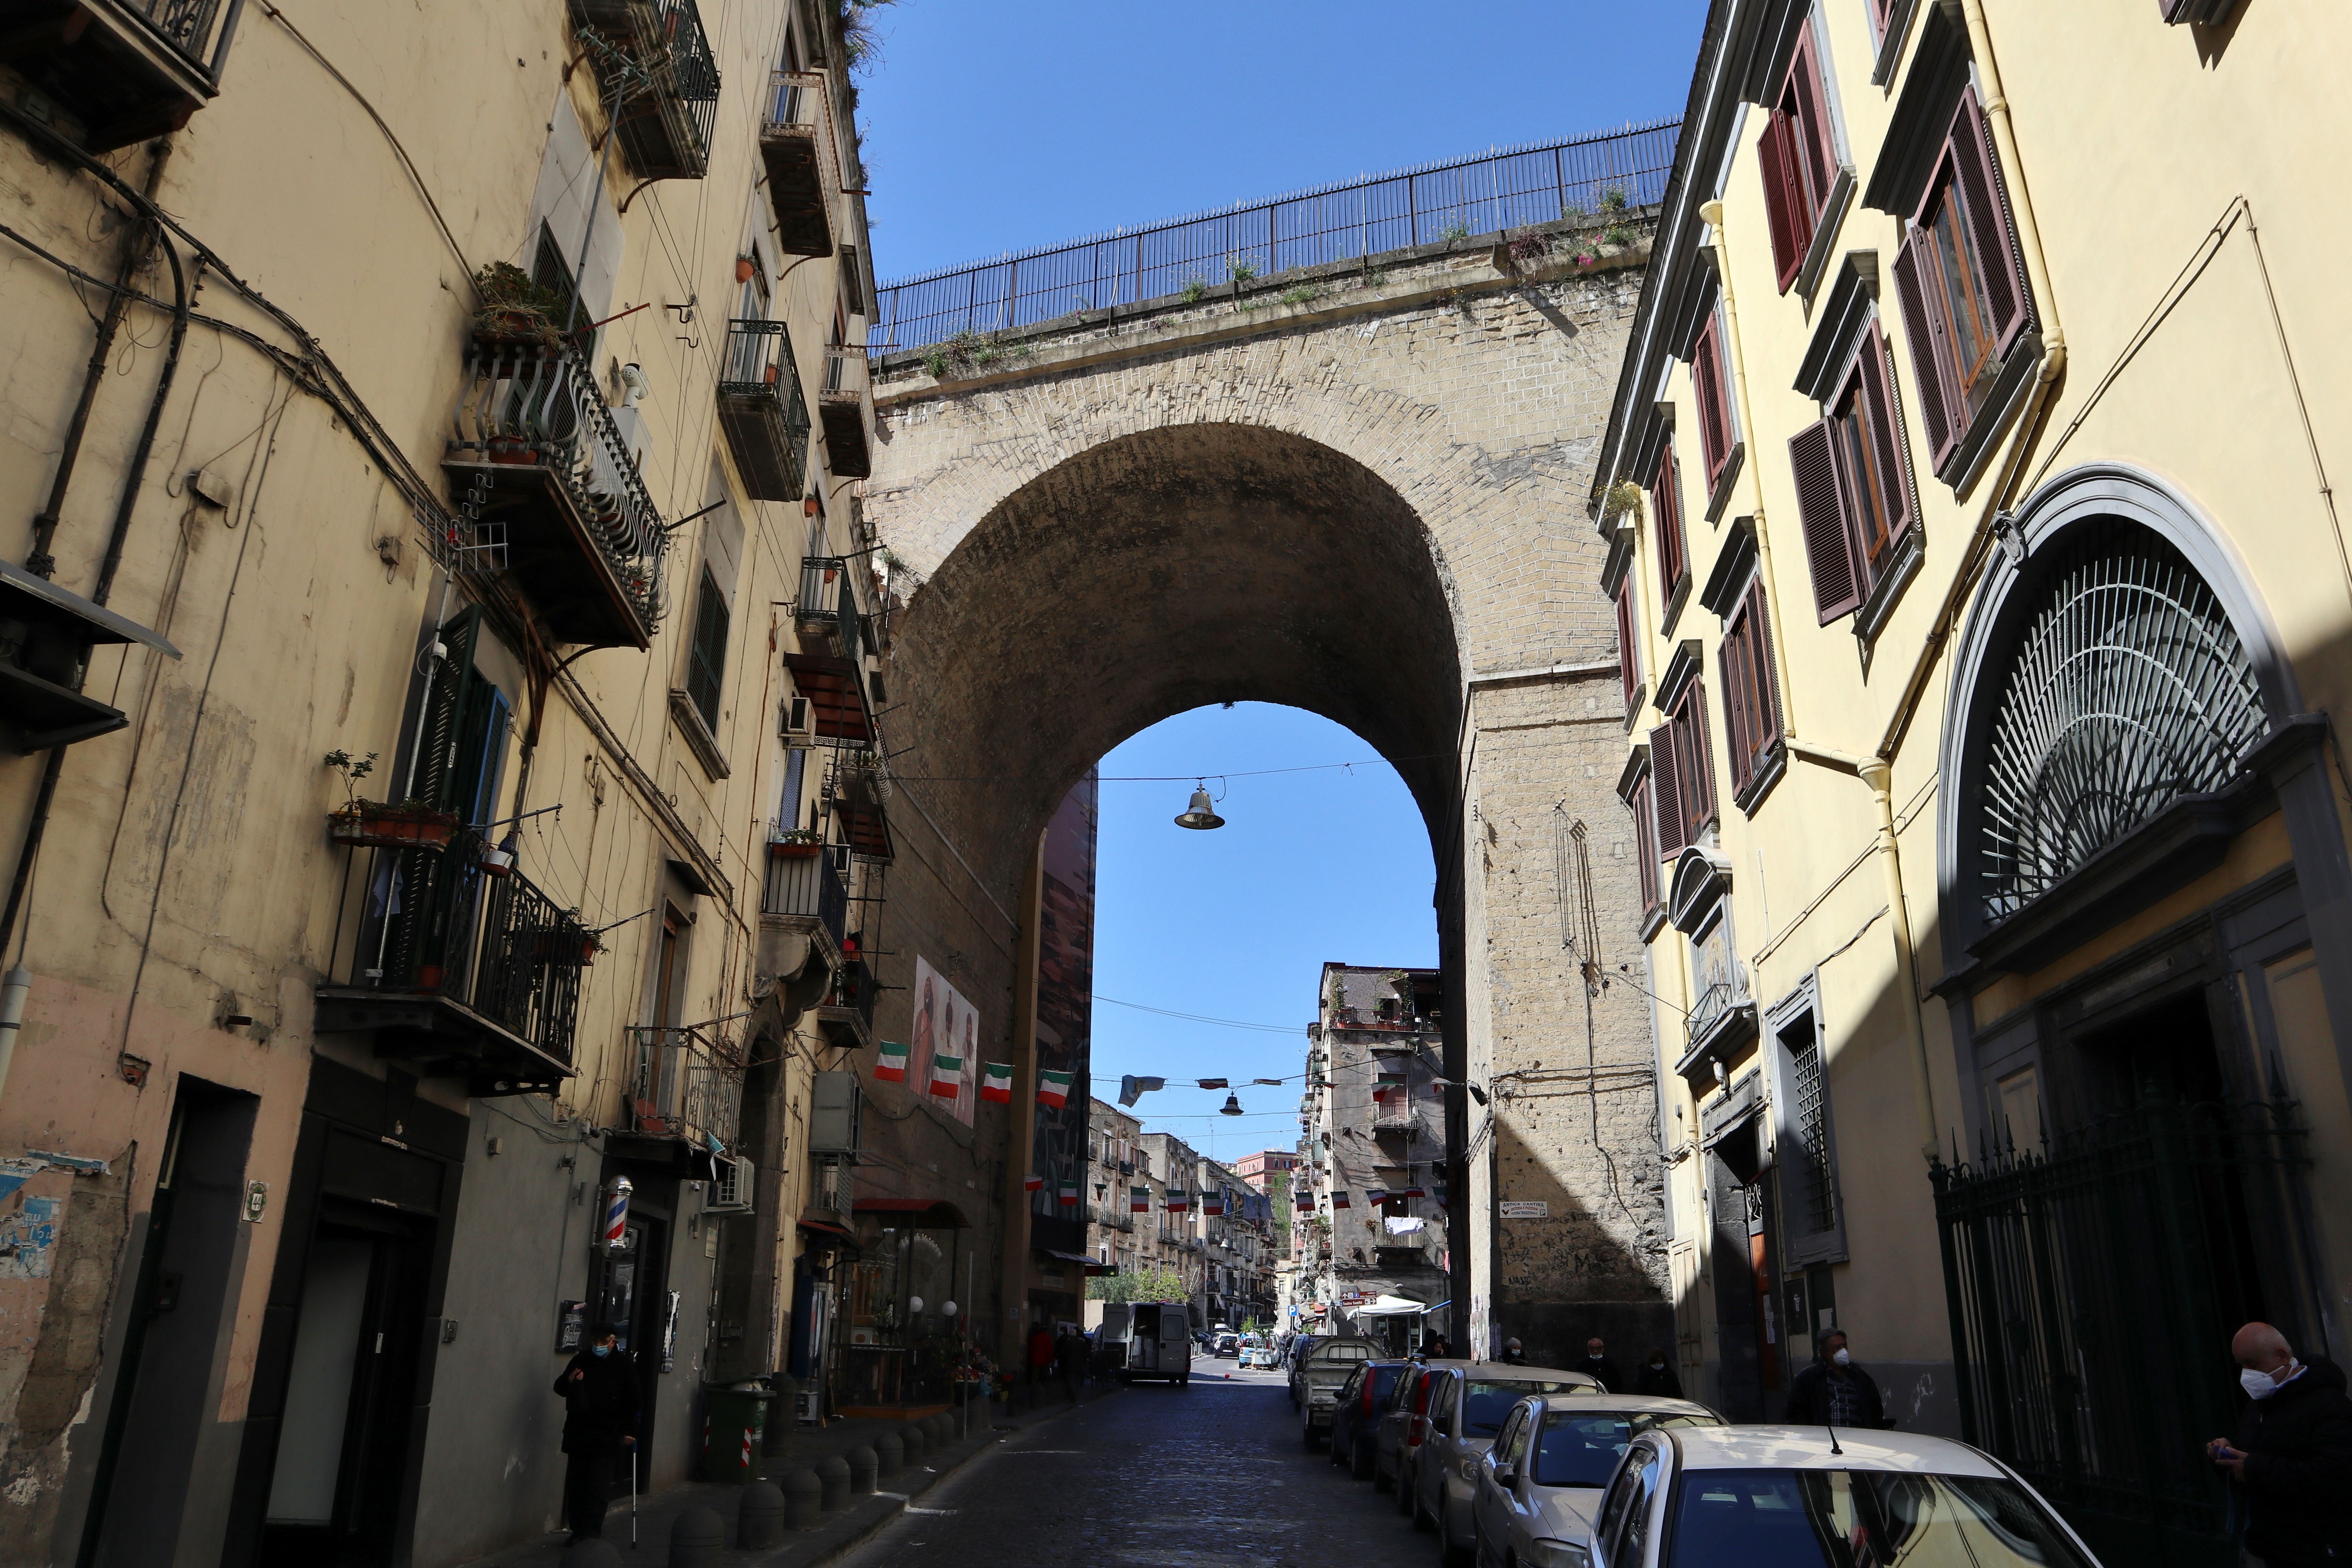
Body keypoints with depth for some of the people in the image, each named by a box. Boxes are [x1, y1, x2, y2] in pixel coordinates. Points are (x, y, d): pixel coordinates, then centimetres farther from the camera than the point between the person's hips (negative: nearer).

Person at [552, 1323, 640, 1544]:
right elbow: (560, 1388, 16)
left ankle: (590, 1533, -6)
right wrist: (569, 1381, -8)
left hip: (606, 1436, -4)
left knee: (597, 1486, -9)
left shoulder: (625, 1366, -2)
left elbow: (632, 1402, 2)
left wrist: (629, 1432, -5)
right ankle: (578, 1530, 21)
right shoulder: (580, 1360, 5)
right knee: (576, 1484, 9)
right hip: (577, 1432, 4)